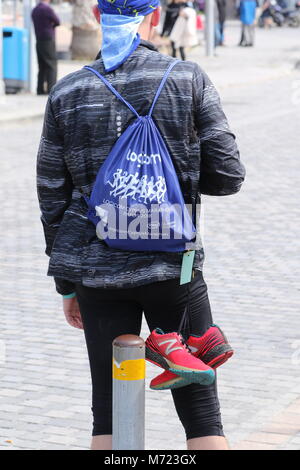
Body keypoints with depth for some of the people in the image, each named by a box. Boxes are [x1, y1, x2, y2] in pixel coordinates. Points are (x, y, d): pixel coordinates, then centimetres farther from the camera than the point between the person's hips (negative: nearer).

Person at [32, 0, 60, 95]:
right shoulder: (47, 9, -14)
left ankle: (41, 91, 7)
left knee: (42, 68, 10)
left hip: (39, 43, 8)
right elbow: (57, 22, -2)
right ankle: (51, 91, -11)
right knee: (52, 68, -5)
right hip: (49, 43, -8)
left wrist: (49, 23, 5)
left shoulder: (34, 10, 11)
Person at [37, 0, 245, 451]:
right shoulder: (189, 80, -5)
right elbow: (228, 176, -5)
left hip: (98, 270, 2)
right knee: (201, 410, 7)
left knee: (109, 412, 10)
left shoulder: (67, 93, 0)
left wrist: (67, 284, 14)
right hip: (173, 264, -2)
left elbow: (53, 198, 4)